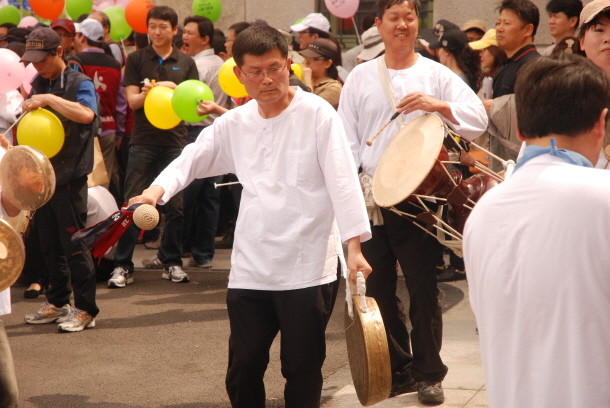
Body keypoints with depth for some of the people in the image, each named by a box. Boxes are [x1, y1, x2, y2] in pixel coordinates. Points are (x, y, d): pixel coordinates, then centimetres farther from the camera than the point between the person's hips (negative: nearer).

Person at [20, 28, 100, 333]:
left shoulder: (79, 83, -7)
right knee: (49, 244, 12)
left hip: (69, 175, -7)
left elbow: (86, 114, -28)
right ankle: (57, 303, 24)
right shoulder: (38, 85, 11)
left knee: (73, 242, -4)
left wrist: (49, 99, -29)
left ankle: (85, 309, 3)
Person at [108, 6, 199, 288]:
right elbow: (132, 100, -1)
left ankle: (171, 261, 15)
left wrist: (174, 89, -15)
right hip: (143, 140, -1)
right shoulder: (136, 60, 6)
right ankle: (123, 265, 0)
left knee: (176, 204, 3)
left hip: (175, 140, 1)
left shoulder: (186, 63, 9)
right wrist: (147, 93, -23)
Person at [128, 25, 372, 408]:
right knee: (244, 366, 9)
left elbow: (343, 180, -10)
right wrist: (158, 189, -11)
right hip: (250, 268, 4)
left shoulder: (317, 114, -6)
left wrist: (354, 245, -16)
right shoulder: (234, 123, 8)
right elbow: (191, 160, 9)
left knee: (302, 369, 5)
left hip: (308, 266, -4)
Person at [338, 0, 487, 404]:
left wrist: (438, 106, -24)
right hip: (370, 199, 3)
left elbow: (478, 118, -8)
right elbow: (347, 139, 9)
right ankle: (396, 370, 21)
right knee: (379, 288, 8)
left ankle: (428, 373, 15)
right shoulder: (360, 77, 8)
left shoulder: (436, 75, 2)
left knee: (423, 287, 2)